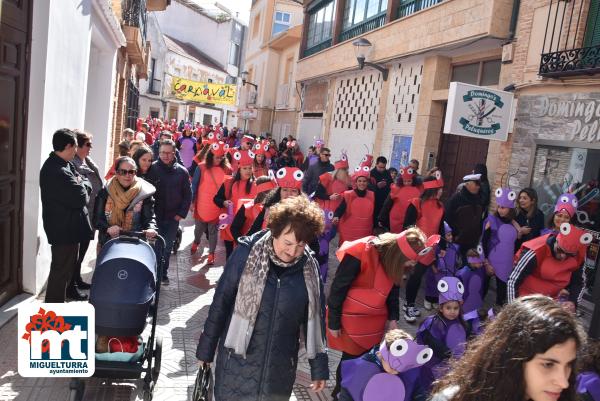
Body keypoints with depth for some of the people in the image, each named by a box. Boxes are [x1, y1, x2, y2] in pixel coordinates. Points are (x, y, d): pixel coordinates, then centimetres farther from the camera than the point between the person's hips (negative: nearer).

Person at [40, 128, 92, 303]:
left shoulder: (62, 164, 9)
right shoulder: (57, 171, -25)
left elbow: (87, 186, 8)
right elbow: (80, 198, -26)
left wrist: (81, 184, -14)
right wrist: (82, 184, -6)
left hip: (67, 226, 11)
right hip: (64, 229, -11)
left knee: (66, 268, 22)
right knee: (61, 270, 2)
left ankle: (55, 305, 38)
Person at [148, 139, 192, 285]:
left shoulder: (182, 171, -1)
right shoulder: (152, 168, -5)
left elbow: (188, 195, 4)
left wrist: (181, 213, -3)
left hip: (173, 217, 1)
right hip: (155, 215, -1)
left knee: (167, 247, 9)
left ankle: (163, 273, 24)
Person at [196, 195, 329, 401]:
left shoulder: (309, 268, -7)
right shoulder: (247, 252, -14)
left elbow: (315, 319, 2)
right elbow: (221, 302, -6)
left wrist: (319, 367, 7)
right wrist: (206, 349, 0)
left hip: (281, 368, 2)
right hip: (238, 360, -2)